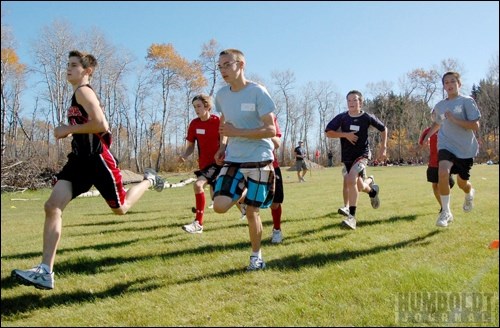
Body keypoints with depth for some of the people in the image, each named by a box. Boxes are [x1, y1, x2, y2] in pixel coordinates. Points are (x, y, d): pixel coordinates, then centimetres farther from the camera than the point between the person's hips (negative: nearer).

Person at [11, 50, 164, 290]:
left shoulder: (83, 91, -12)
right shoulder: (79, 94, 18)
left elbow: (100, 124, -25)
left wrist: (68, 129, -15)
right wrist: (69, 132, 17)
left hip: (98, 159, -9)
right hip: (80, 159, 9)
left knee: (120, 208, 7)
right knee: (52, 206, -9)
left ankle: (149, 180, 36)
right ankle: (45, 272, -11)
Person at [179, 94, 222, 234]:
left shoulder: (218, 122, -13)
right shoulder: (194, 124, 1)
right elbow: (190, 146, 8)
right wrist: (184, 156, -12)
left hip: (217, 162, -6)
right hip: (204, 163, 7)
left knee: (198, 185, -27)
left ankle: (198, 223, -19)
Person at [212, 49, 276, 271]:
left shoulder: (258, 92, -12)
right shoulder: (222, 95, 5)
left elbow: (271, 130, -15)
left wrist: (236, 132, -22)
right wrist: (222, 146, 8)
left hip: (259, 160, -4)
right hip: (233, 160, 4)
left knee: (252, 211, 2)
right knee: (219, 207, -13)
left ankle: (256, 256, 24)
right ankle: (241, 192, 23)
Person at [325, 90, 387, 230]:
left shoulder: (367, 117, -9)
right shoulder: (342, 117, -6)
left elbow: (383, 129, 7)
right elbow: (328, 132, -7)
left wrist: (383, 148, 2)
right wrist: (345, 134, -20)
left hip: (362, 154, -3)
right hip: (347, 156, 3)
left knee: (351, 179, -27)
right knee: (360, 187, 9)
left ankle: (352, 216, -21)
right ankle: (372, 190, 49)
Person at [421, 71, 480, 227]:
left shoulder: (467, 101, -6)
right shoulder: (439, 106, 8)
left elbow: (475, 126, -14)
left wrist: (454, 119, -22)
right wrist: (428, 135, 19)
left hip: (466, 148, -2)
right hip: (446, 146, 2)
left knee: (462, 183, 12)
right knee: (443, 173, -27)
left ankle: (470, 193, 53)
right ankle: (446, 212, -15)